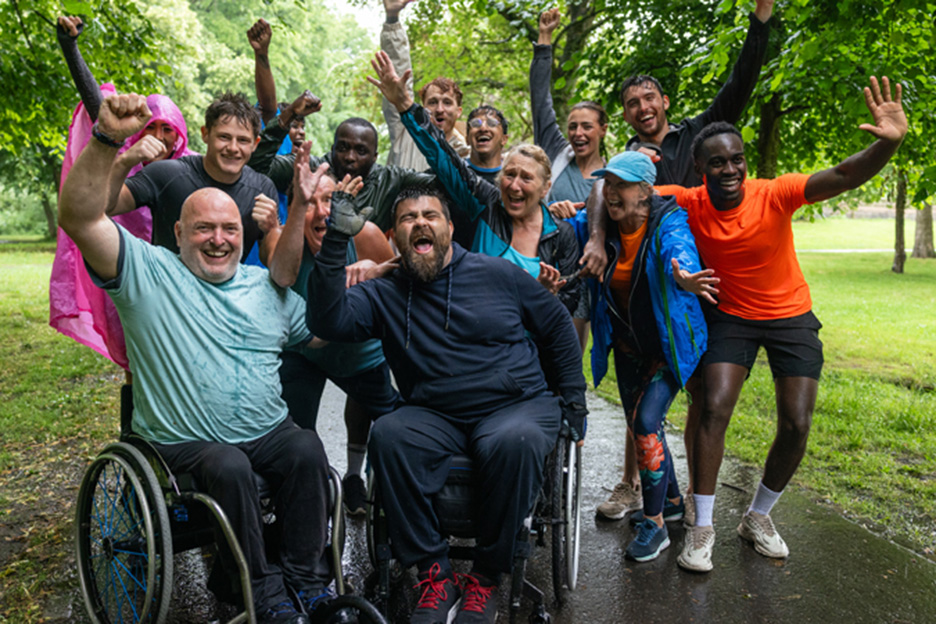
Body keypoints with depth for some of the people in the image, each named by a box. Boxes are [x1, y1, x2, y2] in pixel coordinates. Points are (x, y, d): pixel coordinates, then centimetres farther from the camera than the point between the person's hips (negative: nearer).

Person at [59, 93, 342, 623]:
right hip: (186, 441, -3)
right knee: (229, 467, -32)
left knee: (307, 450, -25)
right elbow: (80, 218, -14)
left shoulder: (267, 286, 15)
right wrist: (108, 140, -27)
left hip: (269, 431, 3)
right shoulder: (147, 272, 0)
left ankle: (306, 579, -9)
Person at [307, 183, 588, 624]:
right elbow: (329, 321, -13)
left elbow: (558, 327, 16)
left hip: (517, 403, -1)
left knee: (514, 442, -35)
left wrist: (573, 399, 12)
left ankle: (486, 577, -14)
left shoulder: (497, 274, 7)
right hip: (434, 417, 1)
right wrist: (336, 241, -17)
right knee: (388, 435, -30)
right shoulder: (383, 296, 7)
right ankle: (433, 572, -15)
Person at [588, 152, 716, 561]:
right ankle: (672, 501, 38)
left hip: (670, 344, -6)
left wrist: (684, 278, -62)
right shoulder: (605, 228, -6)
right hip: (628, 347, 6)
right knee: (640, 426, 14)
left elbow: (679, 250, -39)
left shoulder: (668, 221, -20)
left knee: (646, 423, -17)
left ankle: (654, 524, 1)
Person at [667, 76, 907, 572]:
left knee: (796, 425, -4)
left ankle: (758, 516, 21)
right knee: (714, 410, -14)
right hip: (731, 316, 0)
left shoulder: (775, 195, -22)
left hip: (791, 316, 0)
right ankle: (702, 526, 1)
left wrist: (888, 143, -51)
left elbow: (844, 176, -33)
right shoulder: (689, 203, -16)